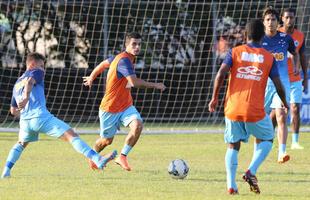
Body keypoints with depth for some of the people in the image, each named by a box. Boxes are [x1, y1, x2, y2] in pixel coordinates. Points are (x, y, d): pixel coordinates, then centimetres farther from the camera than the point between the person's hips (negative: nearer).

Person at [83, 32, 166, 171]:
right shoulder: (124, 60, -25)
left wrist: (91, 77, 35)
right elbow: (134, 82, -37)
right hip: (110, 108, -7)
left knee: (138, 125, -21)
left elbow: (104, 63, 20)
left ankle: (122, 157, -10)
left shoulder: (122, 57, 4)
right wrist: (155, 85, -29)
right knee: (107, 140, 8)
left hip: (126, 106, 7)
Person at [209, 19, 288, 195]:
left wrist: (214, 98, 2)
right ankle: (251, 172, -1)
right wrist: (285, 103, 22)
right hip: (255, 111, -1)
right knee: (266, 140, 21)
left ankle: (231, 185, 1)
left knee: (233, 146, 15)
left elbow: (221, 74, -8)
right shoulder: (269, 57, 4)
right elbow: (279, 86, 3)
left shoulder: (235, 52, 4)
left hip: (233, 110, 1)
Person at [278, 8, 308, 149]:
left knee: (295, 109, -3)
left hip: (295, 79, 2)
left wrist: (305, 78, 10)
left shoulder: (300, 36, 5)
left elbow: (302, 57, 12)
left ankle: (295, 142, 0)